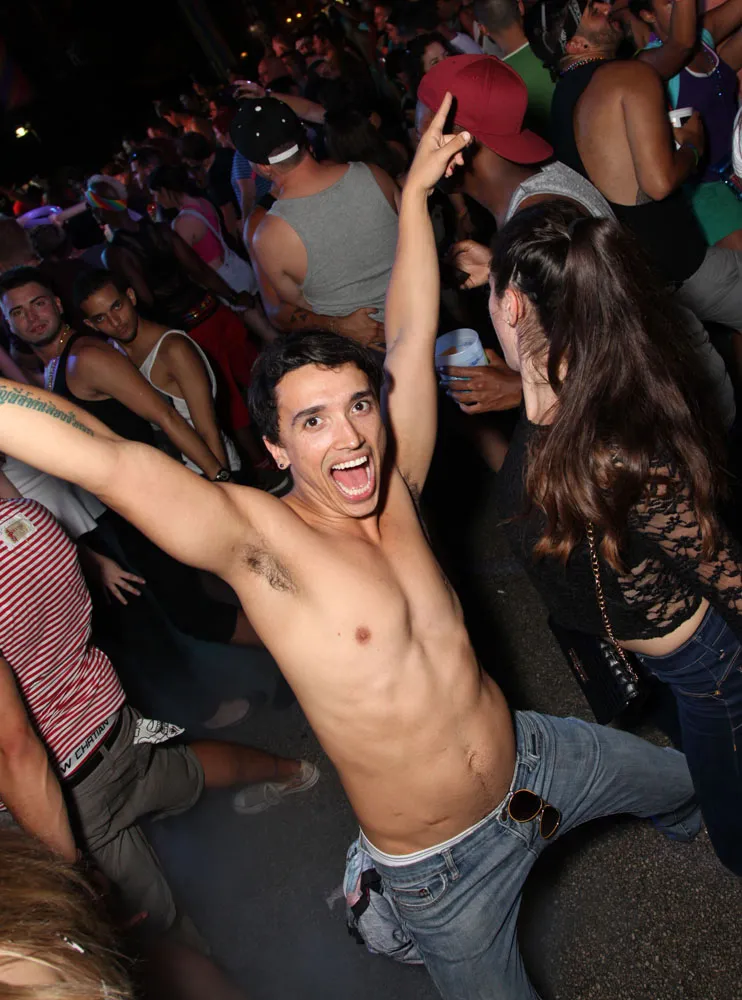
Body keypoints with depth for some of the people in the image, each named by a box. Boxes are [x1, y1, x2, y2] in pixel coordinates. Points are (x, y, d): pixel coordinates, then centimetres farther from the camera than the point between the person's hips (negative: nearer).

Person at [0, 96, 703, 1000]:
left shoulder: (393, 490, -12)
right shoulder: (257, 537, -27)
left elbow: (409, 336, -4)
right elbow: (105, 460, -40)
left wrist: (415, 191, 0)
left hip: (534, 757, 6)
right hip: (445, 866, -5)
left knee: (691, 782, 30)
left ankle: (694, 842, 66)